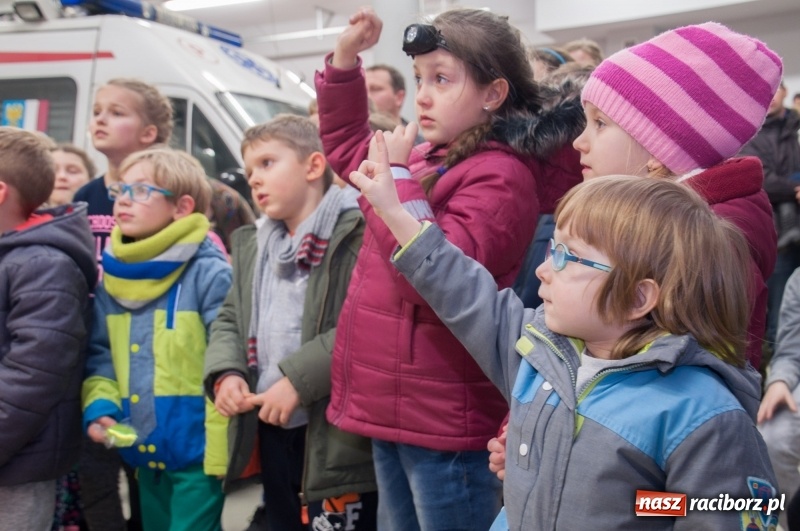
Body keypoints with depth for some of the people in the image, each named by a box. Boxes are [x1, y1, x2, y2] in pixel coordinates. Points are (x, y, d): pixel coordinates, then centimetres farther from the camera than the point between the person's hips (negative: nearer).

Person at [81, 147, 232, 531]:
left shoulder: (209, 273, -14)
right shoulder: (112, 276, 6)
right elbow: (100, 354, 14)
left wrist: (219, 448, -17)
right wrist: (99, 407, -4)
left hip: (196, 448, -7)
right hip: (144, 448, 7)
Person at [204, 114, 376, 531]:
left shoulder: (358, 235, -13)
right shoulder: (251, 244, 16)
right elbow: (229, 320, 18)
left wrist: (299, 378, -23)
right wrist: (225, 372, -2)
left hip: (335, 436, -8)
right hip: (271, 432, 8)